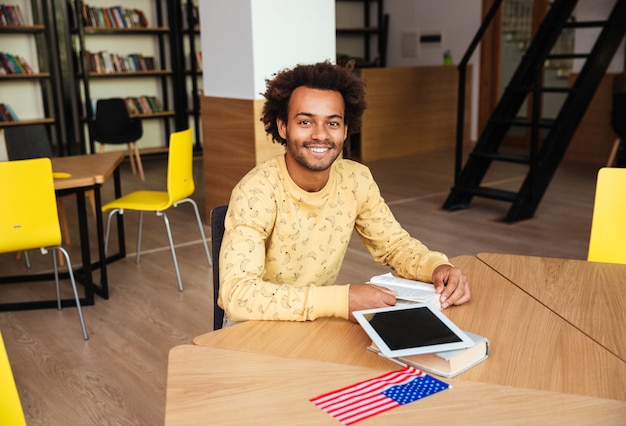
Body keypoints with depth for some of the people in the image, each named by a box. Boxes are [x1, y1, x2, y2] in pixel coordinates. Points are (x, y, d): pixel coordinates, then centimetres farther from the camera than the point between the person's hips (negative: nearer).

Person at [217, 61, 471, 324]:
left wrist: (437, 267, -16)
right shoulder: (255, 193, -23)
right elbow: (237, 294, -33)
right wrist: (341, 300, -39)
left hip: (320, 321, 5)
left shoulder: (356, 180, -8)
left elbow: (394, 245, 5)